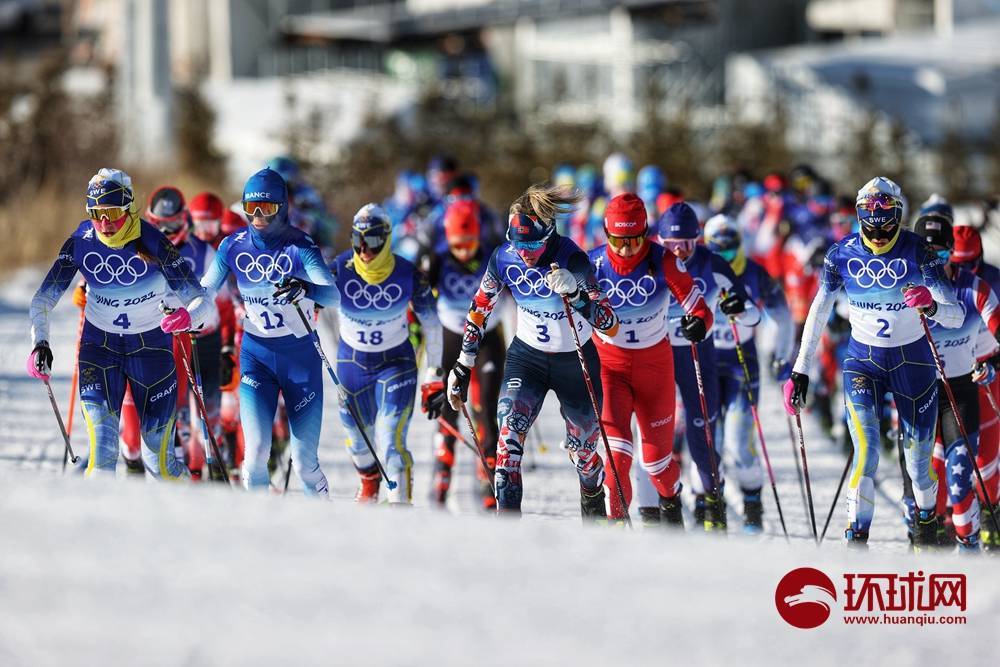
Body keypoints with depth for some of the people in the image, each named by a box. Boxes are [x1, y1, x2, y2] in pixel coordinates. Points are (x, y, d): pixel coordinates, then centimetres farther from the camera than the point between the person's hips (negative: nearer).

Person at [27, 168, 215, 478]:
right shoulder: (81, 243, -14)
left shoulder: (154, 245, -20)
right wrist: (39, 342, -26)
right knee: (103, 450, -17)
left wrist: (189, 317, -44)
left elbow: (203, 303, -21)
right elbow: (43, 298, -9)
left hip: (151, 347, -1)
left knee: (158, 460, -1)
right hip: (99, 345, 1)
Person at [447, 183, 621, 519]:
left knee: (582, 449, 12)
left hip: (576, 362, -2)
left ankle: (593, 501, 45)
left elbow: (609, 326, -30)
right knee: (509, 429, -23)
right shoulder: (504, 258, -15)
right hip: (526, 357, 2)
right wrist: (463, 366, 2)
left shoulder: (572, 260, -25)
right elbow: (480, 309, 1)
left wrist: (575, 293, -48)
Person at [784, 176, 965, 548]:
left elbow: (957, 316, -19)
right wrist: (800, 372, -3)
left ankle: (925, 515, 37)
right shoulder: (842, 255, -9)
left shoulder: (918, 253, -15)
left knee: (918, 454, 6)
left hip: (912, 360, 0)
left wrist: (931, 306, -41)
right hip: (862, 361, 0)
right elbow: (818, 314, -1)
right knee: (866, 448, -18)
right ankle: (857, 539, -15)